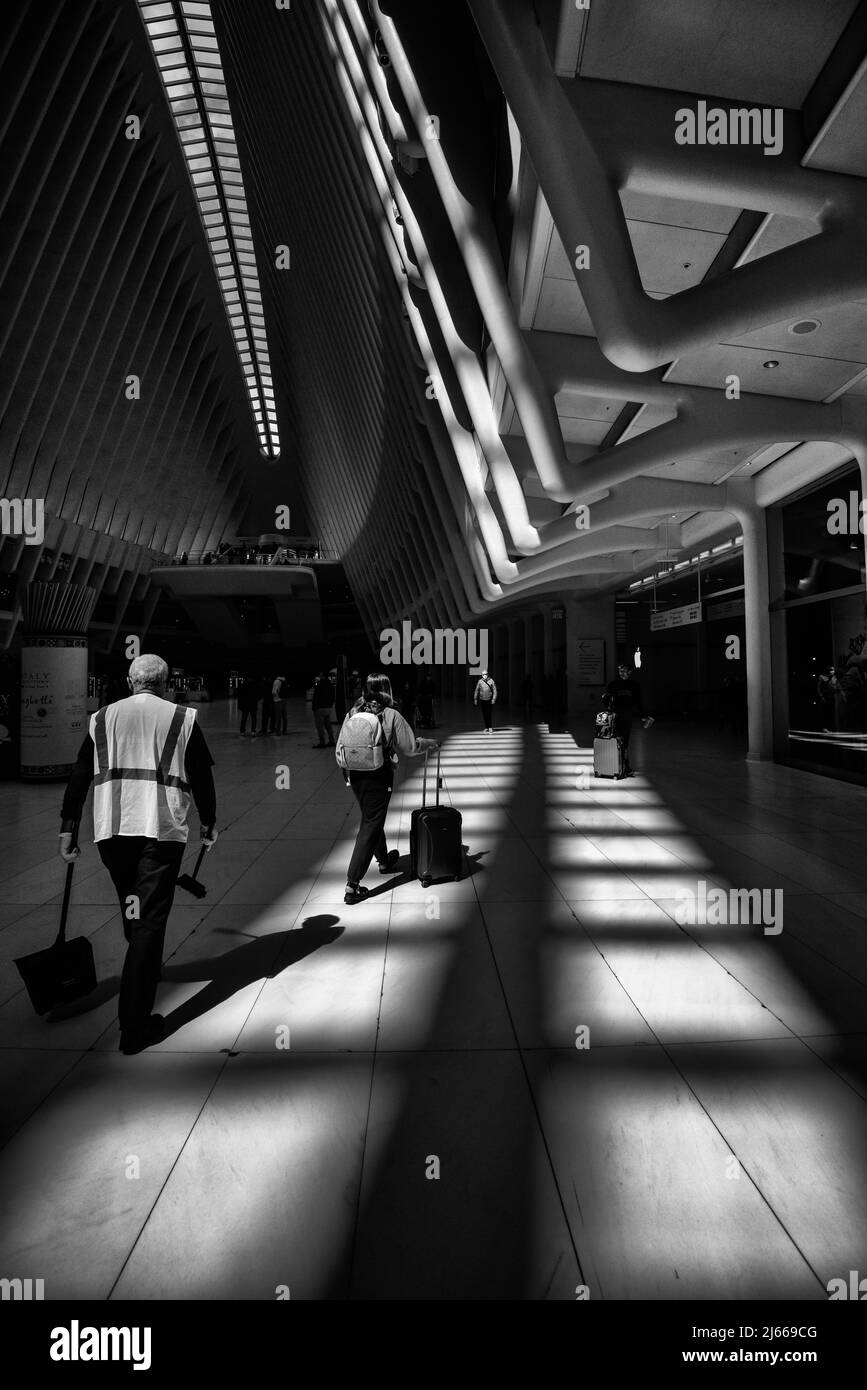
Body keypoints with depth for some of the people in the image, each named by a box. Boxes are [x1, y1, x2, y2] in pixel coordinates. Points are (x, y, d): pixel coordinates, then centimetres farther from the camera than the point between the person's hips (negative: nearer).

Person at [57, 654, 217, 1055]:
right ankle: (135, 1027, 3)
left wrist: (68, 828, 12)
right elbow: (202, 776, 3)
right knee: (150, 920, 0)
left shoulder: (102, 717, 11)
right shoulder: (182, 718, 2)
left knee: (132, 910, 24)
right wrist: (209, 824, 14)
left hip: (110, 827, 4)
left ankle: (143, 966, 47)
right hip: (162, 827, -4)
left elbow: (79, 775, 8)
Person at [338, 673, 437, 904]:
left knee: (372, 819, 25)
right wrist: (429, 743, 11)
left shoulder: (353, 713, -1)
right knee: (370, 826, 2)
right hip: (379, 777, -5)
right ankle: (352, 885, 0)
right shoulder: (391, 716, -13)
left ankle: (384, 860, 47)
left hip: (355, 775, 6)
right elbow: (411, 748, -8)